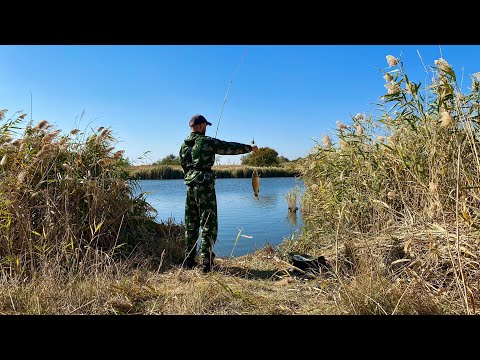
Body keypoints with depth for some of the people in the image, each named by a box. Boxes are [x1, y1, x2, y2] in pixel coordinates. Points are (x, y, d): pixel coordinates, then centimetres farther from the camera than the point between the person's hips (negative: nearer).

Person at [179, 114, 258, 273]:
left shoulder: (184, 146, 11)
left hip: (189, 186, 7)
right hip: (204, 186, -7)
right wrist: (250, 148, 11)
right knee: (208, 224, -1)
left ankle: (189, 260, 19)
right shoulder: (207, 142, -8)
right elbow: (230, 147, -2)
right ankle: (206, 261, -1)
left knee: (191, 224, 13)